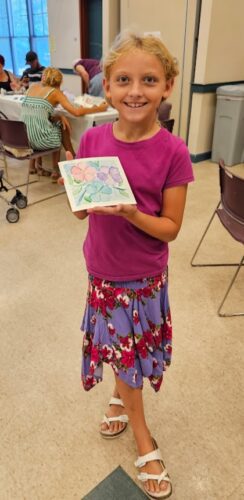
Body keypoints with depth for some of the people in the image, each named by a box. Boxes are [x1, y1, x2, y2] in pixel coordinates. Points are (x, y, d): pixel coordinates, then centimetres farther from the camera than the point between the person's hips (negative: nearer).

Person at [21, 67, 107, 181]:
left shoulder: (33, 87, 17)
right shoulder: (55, 92, 3)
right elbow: (76, 112, -6)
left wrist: (58, 116, 13)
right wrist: (98, 108, 7)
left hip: (22, 137, 6)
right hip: (39, 138, -5)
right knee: (61, 127, 24)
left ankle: (32, 165, 37)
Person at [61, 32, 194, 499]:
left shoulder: (172, 152, -15)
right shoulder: (92, 140, -7)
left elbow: (170, 227, -12)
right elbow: (79, 211, -1)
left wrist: (130, 212, -29)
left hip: (145, 276, -2)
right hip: (103, 269, 3)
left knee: (128, 348, 16)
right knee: (121, 347, 17)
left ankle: (121, 396, 52)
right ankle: (144, 442, 44)